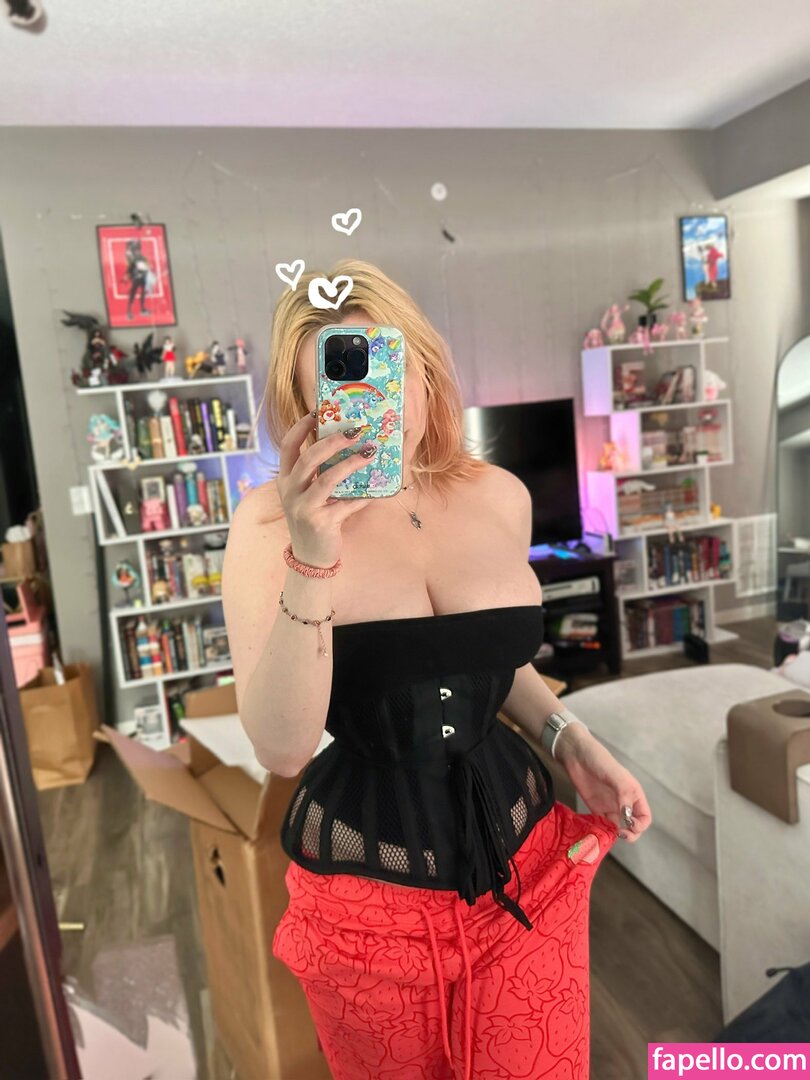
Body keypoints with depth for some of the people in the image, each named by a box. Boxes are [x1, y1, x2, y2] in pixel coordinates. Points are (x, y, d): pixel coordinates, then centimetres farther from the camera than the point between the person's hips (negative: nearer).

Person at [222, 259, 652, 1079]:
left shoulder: (500, 497, -4)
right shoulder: (270, 521, -15)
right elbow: (282, 749, -23)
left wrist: (569, 737, -1)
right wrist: (311, 558, -33)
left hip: (522, 856, 3)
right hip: (367, 883, -2)